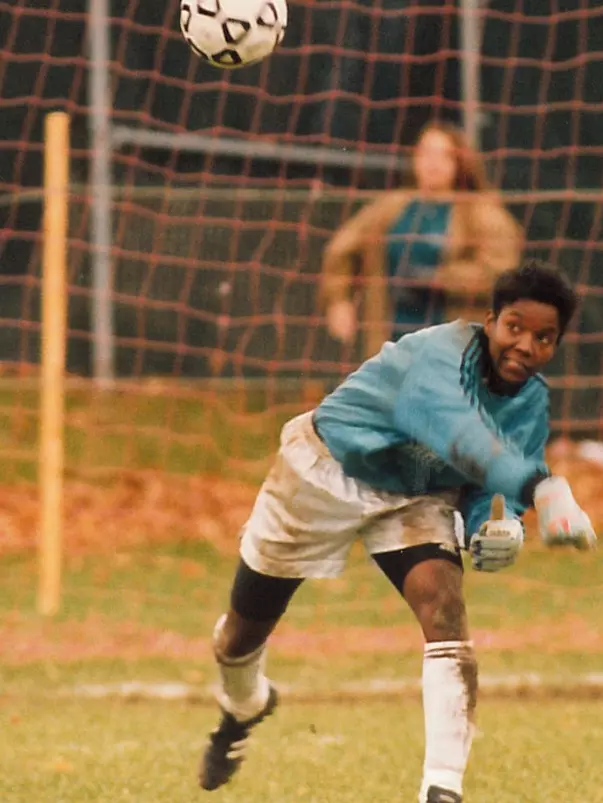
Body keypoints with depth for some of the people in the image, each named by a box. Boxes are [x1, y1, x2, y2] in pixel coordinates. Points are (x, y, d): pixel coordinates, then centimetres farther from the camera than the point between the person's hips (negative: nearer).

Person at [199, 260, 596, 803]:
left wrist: (499, 528, -30)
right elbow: (461, 433, -59)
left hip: (417, 496, 4)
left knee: (446, 611, -24)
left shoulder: (532, 403, -13)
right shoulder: (439, 355, -38)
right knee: (244, 631, 12)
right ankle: (243, 708, 50)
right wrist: (540, 488, -76)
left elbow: (487, 484, -4)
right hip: (328, 472, -4)